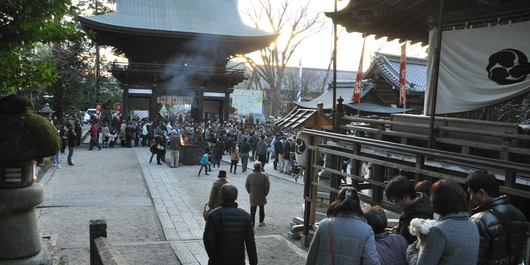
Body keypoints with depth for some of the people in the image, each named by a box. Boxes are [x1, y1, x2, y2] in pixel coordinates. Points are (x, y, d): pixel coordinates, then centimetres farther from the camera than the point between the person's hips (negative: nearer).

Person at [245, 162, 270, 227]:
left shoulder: (249, 175, -3)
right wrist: (265, 193, 3)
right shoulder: (264, 176, -12)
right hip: (261, 196, -1)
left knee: (252, 210, 5)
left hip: (252, 195, 2)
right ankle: (261, 222, 24)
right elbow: (267, 186, -11)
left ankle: (252, 223, 2)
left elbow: (246, 185, 3)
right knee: (261, 209, 15)